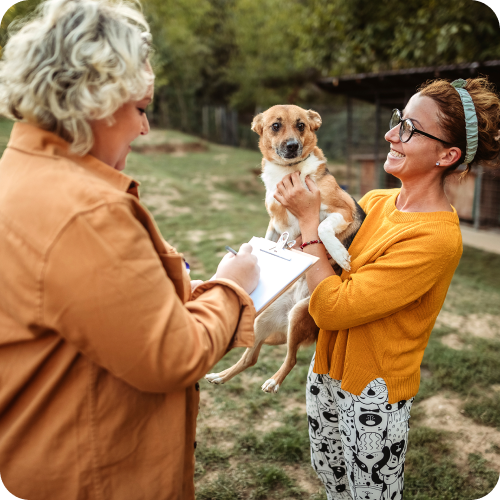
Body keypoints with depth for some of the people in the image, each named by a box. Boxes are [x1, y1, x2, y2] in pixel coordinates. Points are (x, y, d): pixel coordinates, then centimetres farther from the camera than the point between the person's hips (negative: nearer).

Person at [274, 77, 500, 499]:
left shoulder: (436, 238, -27)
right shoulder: (374, 201, -4)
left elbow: (332, 307, -28)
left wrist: (309, 219, -21)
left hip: (372, 394, -6)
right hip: (326, 371, 7)